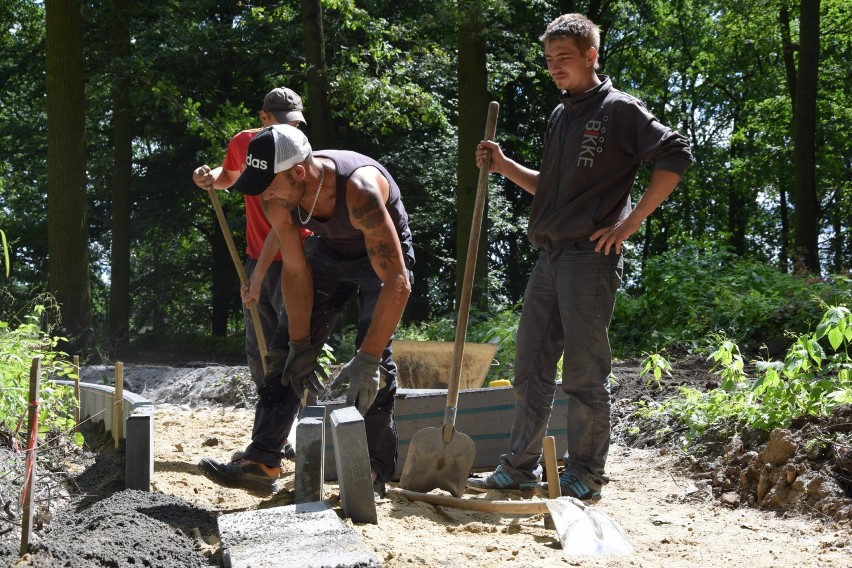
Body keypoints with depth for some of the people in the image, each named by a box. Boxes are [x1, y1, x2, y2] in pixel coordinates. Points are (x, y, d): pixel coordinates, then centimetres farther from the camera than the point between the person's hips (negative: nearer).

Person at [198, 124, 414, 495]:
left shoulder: (359, 189, -42)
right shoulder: (278, 199, -23)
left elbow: (397, 282, -43)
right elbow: (295, 271, -11)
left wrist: (367, 358, -45)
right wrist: (300, 346, -13)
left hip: (382, 255, -5)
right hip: (328, 250, 6)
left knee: (376, 356, -20)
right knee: (287, 349, -1)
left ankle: (374, 471, -10)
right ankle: (261, 462, 2)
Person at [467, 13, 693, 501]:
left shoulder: (618, 109, -5)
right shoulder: (560, 116, 19)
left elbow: (676, 157, -14)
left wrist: (629, 224, -15)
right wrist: (504, 166, 12)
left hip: (591, 259, -8)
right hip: (550, 259, 8)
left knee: (584, 374, -3)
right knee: (531, 369, 10)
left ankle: (586, 476, 7)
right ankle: (521, 467, 19)